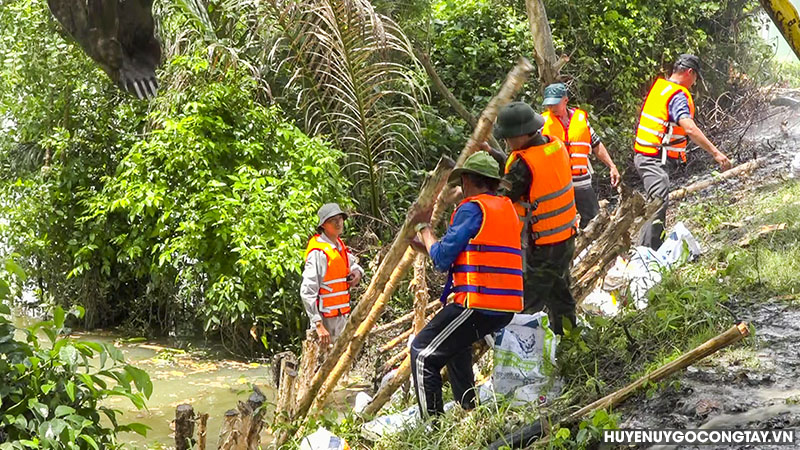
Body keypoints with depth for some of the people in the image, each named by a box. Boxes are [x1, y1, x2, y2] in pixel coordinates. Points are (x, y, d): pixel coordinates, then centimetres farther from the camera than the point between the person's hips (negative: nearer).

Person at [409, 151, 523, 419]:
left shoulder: (472, 209, -8)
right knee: (456, 343, 34)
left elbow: (442, 259, -8)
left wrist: (424, 226, 8)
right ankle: (468, 407, 32)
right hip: (507, 307, 10)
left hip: (478, 304, -9)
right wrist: (422, 245, 27)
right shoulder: (507, 208, 18)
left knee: (423, 353, -5)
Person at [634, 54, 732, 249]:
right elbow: (689, 128, -28)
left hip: (643, 155, 10)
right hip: (654, 158, -10)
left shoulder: (658, 86, 13)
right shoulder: (677, 95, -16)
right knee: (659, 205, -17)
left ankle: (655, 249, 27)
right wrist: (715, 153, -31)